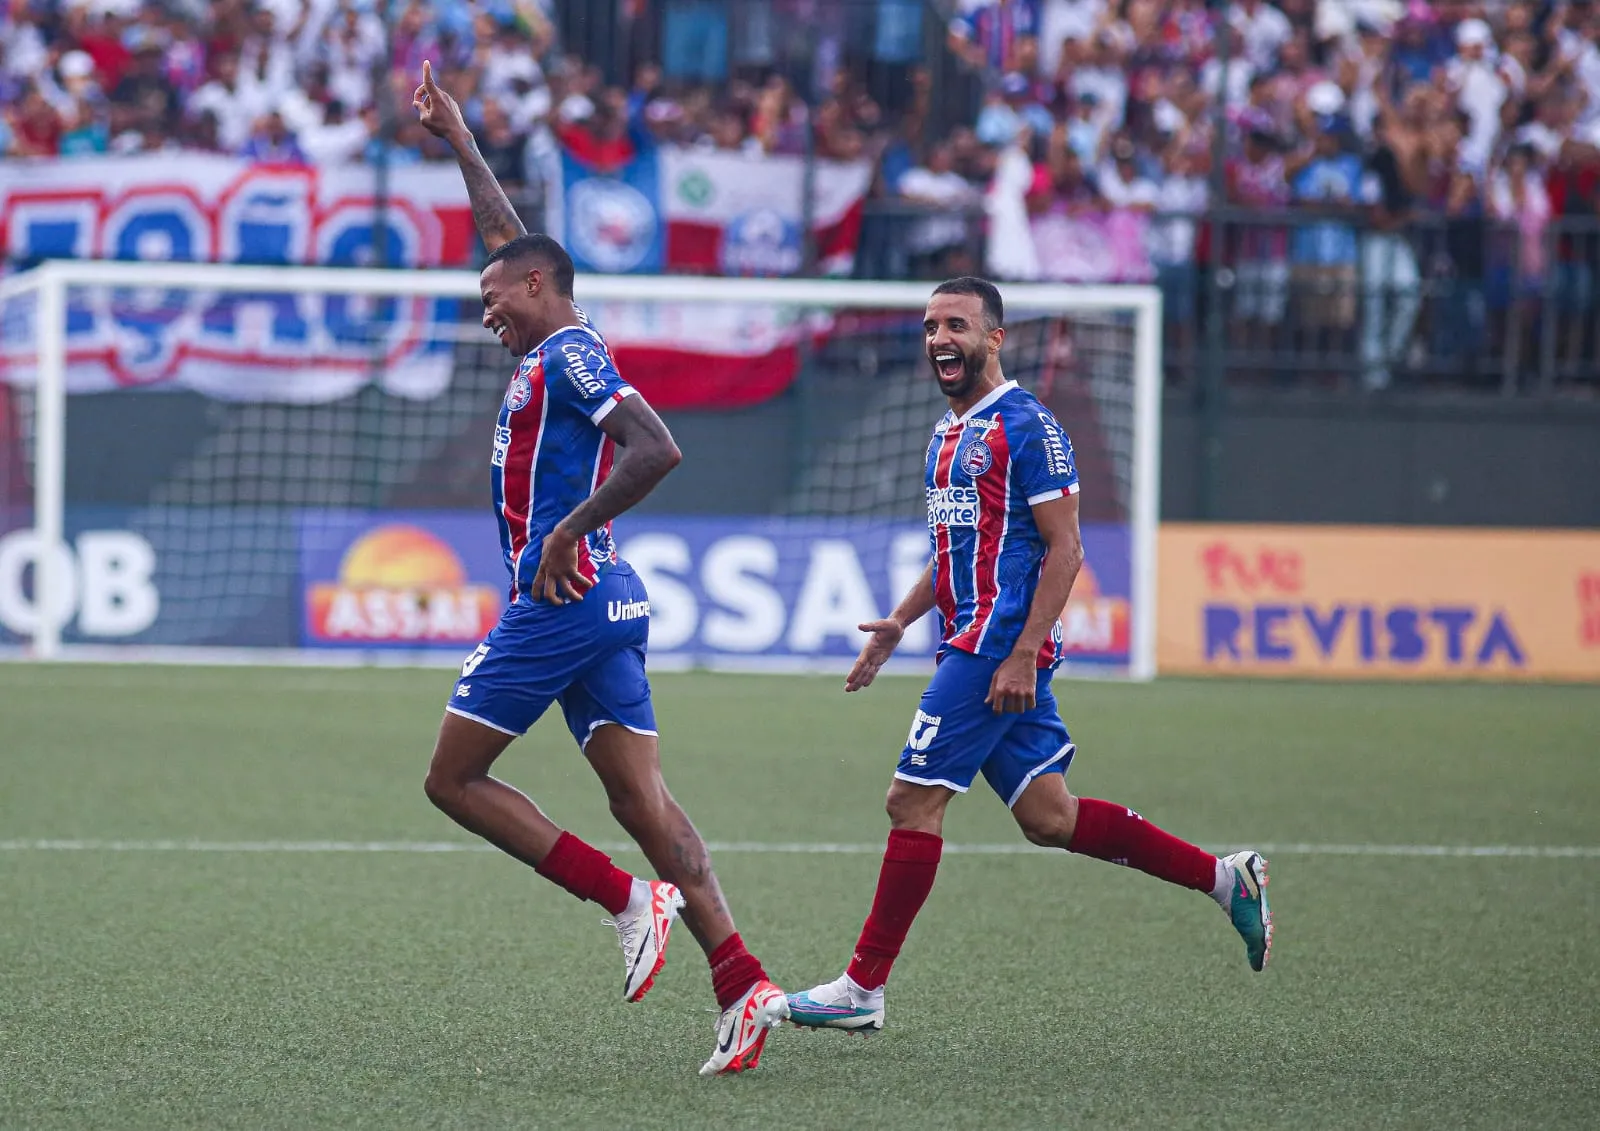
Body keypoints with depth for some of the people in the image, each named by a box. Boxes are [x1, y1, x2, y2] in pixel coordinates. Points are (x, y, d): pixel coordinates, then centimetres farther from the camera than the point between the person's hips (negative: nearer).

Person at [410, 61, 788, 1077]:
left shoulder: (569, 354, -8)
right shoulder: (558, 352, 18)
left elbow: (656, 449, -22)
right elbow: (512, 236, 34)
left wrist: (569, 532, -20)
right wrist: (458, 142, 39)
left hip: (560, 601, -9)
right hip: (610, 603, 9)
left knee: (454, 779, 0)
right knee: (641, 798, -1)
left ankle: (629, 898, -10)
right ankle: (744, 985, -13)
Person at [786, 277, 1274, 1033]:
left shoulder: (1025, 427, -11)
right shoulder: (949, 434, 18)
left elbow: (1064, 551, -14)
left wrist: (1022, 656, -20)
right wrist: (898, 623, 17)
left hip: (999, 647, -10)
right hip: (972, 640, 10)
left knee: (913, 800, -8)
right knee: (1047, 817, 9)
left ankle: (863, 988, -3)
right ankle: (1225, 878, 16)